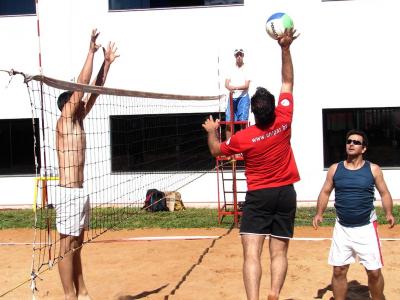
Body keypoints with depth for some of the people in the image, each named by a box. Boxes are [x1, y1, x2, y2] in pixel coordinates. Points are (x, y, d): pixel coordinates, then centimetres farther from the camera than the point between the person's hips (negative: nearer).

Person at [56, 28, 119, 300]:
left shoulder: (78, 122, 13)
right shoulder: (65, 121, -9)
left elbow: (95, 90, 15)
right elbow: (81, 84, -14)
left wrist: (107, 63, 15)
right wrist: (91, 51, -10)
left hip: (79, 191, 9)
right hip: (69, 193, -9)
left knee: (76, 246, 14)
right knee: (67, 247, -1)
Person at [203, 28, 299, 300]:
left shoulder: (243, 137, -12)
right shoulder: (284, 122, -9)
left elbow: (216, 150, 7)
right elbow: (288, 82, 1)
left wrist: (212, 131, 24)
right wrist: (285, 48, 1)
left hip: (258, 196, -3)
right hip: (286, 194, 3)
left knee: (251, 253, -7)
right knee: (279, 252, 5)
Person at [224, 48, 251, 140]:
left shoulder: (246, 69, -1)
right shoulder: (231, 69, 9)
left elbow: (246, 85, -9)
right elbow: (226, 84, 4)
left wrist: (235, 87, -22)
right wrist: (230, 89, -18)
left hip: (243, 98, -3)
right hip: (232, 98, 3)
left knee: (243, 121, -6)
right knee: (229, 122, 0)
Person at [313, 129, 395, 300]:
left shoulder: (373, 169, -1)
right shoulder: (335, 169, 3)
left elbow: (384, 193, 3)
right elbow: (325, 192, 7)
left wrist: (389, 214, -13)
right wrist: (319, 214, -6)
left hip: (366, 228, -1)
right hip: (342, 228, 2)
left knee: (374, 272, 2)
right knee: (339, 271, 6)